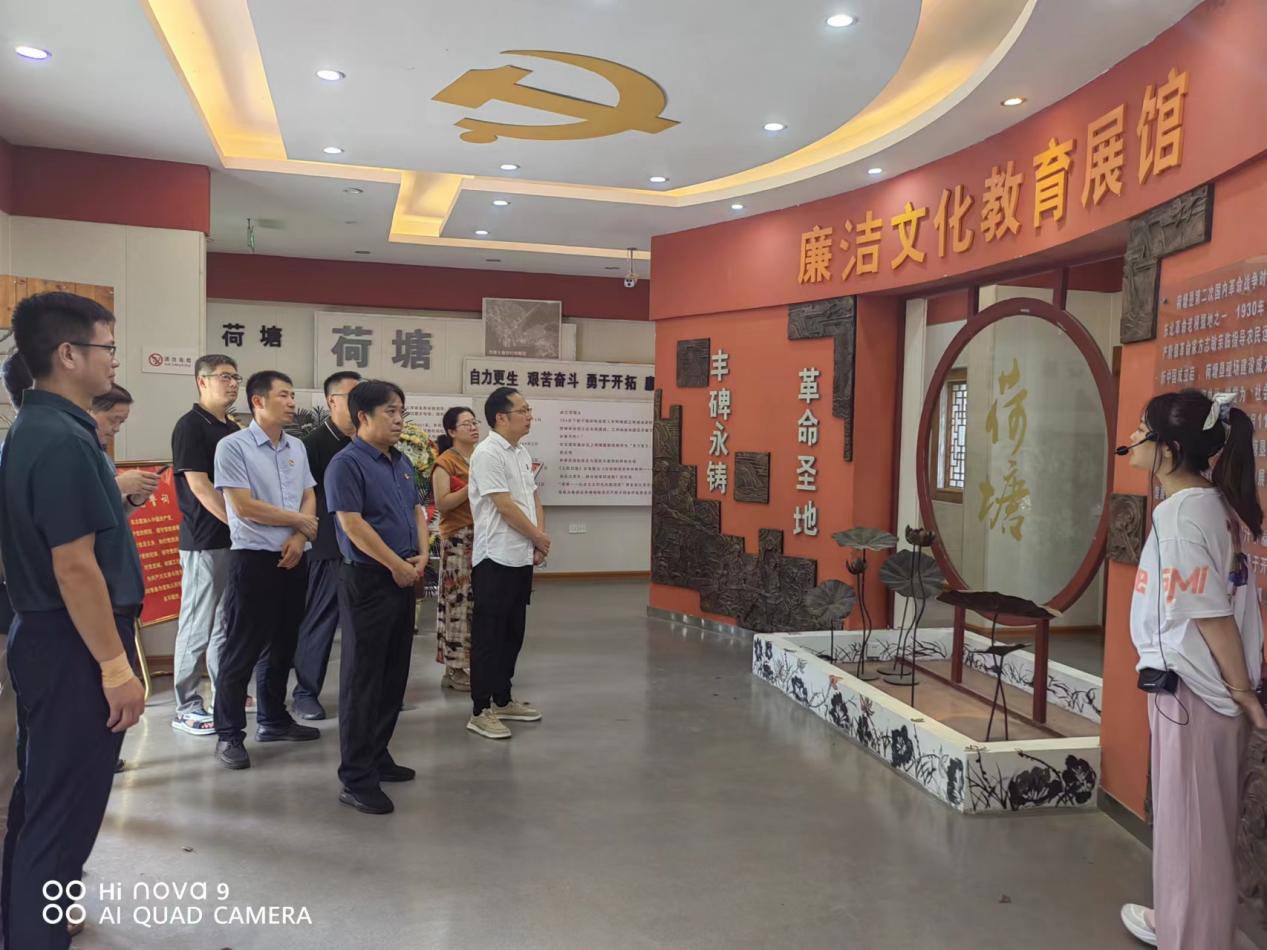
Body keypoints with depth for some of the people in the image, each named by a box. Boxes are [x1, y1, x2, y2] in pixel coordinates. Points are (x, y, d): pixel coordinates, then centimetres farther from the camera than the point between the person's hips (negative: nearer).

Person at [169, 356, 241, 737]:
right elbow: (199, 487, -17)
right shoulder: (190, 426, -10)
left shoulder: (233, 429, 13)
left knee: (226, 623, 15)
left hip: (235, 538, 8)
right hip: (204, 541, -8)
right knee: (197, 626, -1)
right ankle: (186, 707, 7)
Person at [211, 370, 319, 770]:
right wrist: (300, 521, -7)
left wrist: (299, 537, -8)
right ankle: (229, 734, 9)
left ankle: (273, 719, 28)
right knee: (242, 648, -1)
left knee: (283, 644, 15)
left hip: (294, 557, 6)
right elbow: (243, 507, -15)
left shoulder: (297, 447, 10)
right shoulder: (233, 446, -9)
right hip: (254, 557, -6)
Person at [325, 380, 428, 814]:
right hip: (367, 579, -8)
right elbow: (352, 523, -18)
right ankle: (356, 779, 5)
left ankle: (377, 757, 29)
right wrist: (397, 565, -14)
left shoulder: (402, 463, 13)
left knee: (394, 675, 15)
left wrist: (421, 555, 2)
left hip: (404, 579, 8)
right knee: (363, 678, -2)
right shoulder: (347, 463, -12)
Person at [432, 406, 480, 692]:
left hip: (484, 535, 7)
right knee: (460, 601, -5)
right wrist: (471, 487, -19)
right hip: (459, 538, -7)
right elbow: (441, 503, -13)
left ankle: (476, 663, 16)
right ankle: (457, 669, 3)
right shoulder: (446, 462, -5)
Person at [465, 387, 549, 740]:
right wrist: (539, 538, -7)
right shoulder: (487, 453, -14)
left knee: (512, 632, 15)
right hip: (496, 559, -9)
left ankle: (502, 700, 27)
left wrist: (539, 541, 2)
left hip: (522, 558, 9)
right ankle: (481, 711, 6)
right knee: (489, 635, -1)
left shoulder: (522, 453, 13)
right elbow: (505, 506, -18)